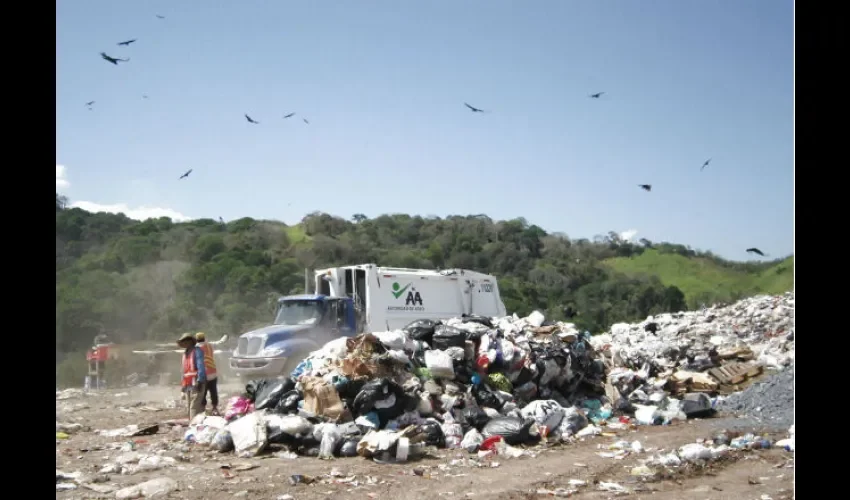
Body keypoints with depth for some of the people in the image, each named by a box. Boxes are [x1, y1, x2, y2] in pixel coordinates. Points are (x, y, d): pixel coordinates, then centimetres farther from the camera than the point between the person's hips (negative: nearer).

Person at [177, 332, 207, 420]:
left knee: (195, 406, -13)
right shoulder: (185, 353, 20)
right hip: (188, 384, 9)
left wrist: (199, 381, -21)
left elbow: (201, 366, -14)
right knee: (190, 407, 11)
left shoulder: (197, 351, -5)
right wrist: (183, 383, 15)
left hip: (196, 382, -9)